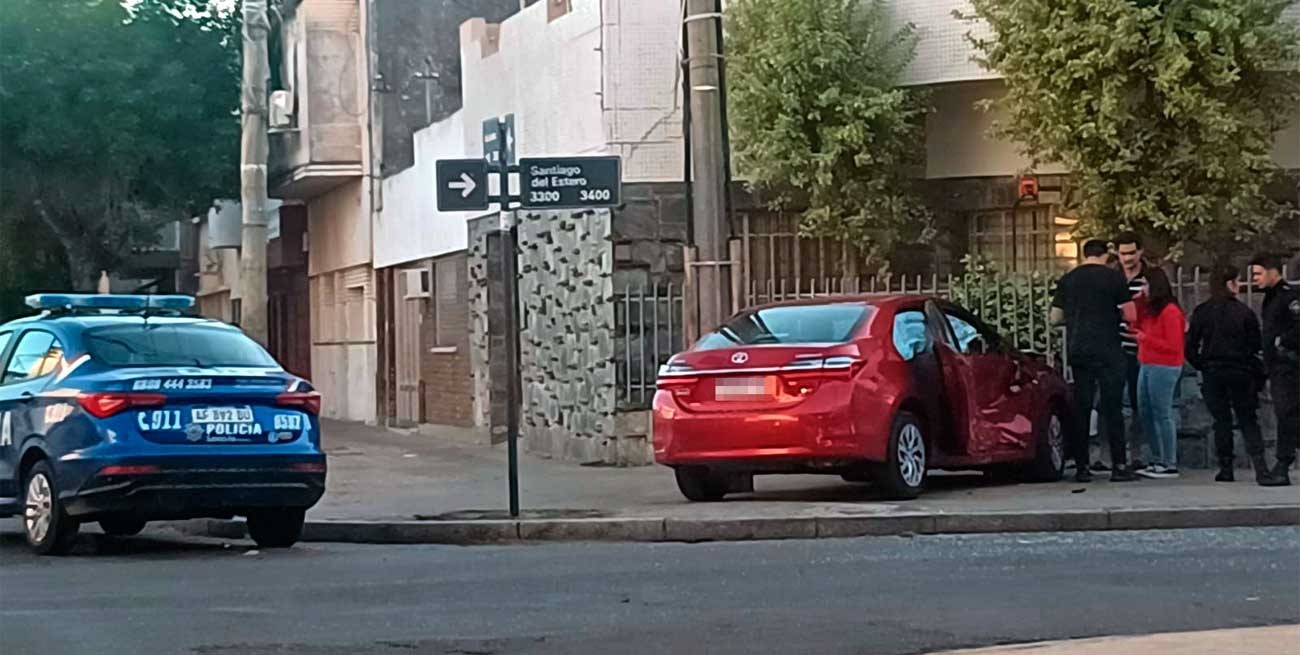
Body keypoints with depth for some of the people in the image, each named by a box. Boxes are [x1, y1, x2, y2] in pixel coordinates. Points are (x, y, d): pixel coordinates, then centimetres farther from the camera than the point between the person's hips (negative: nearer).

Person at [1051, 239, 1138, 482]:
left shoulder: (1068, 280, 8)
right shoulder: (1114, 277, -3)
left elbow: (1055, 317, 11)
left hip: (1078, 350, 4)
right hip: (1107, 351, -4)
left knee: (1081, 408, 7)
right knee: (1112, 408, -2)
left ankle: (1081, 467, 6)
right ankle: (1119, 466, -4)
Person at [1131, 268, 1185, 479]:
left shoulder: (1170, 312, -13)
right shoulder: (1149, 309, 15)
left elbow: (1173, 346, -15)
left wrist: (1145, 338, -15)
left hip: (1164, 368, -9)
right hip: (1147, 366, 9)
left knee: (1162, 414, -7)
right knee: (1145, 413, 10)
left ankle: (1170, 465, -4)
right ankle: (1157, 460, 18)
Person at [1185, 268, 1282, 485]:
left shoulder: (1201, 312, -1)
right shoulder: (1244, 312, -5)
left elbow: (1190, 347, -5)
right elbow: (1255, 345, -4)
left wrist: (1202, 366, 9)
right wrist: (1257, 373, 8)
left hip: (1213, 372, 1)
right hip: (1241, 373, -1)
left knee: (1221, 420, 10)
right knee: (1248, 420, 3)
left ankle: (1226, 468, 7)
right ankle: (1260, 468, -11)